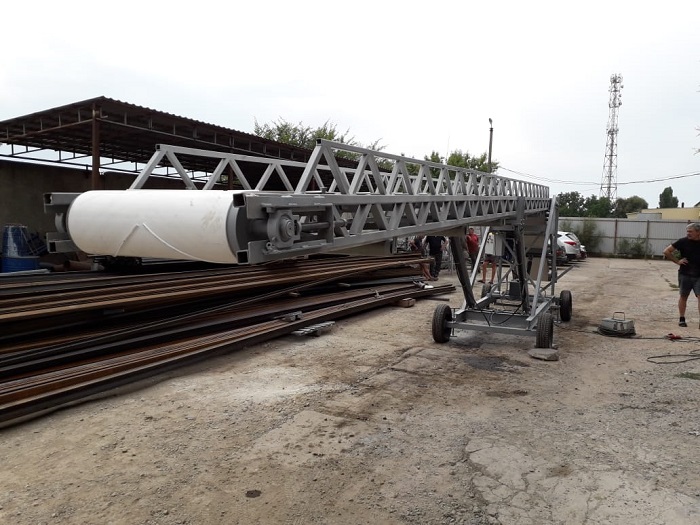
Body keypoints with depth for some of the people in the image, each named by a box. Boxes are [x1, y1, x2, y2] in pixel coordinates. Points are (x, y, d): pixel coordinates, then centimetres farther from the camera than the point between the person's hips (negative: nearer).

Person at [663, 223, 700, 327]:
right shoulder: (683, 241, -4)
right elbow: (666, 251, -1)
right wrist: (677, 261, -5)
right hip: (685, 274, -1)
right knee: (683, 296, 9)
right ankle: (682, 319, 20)